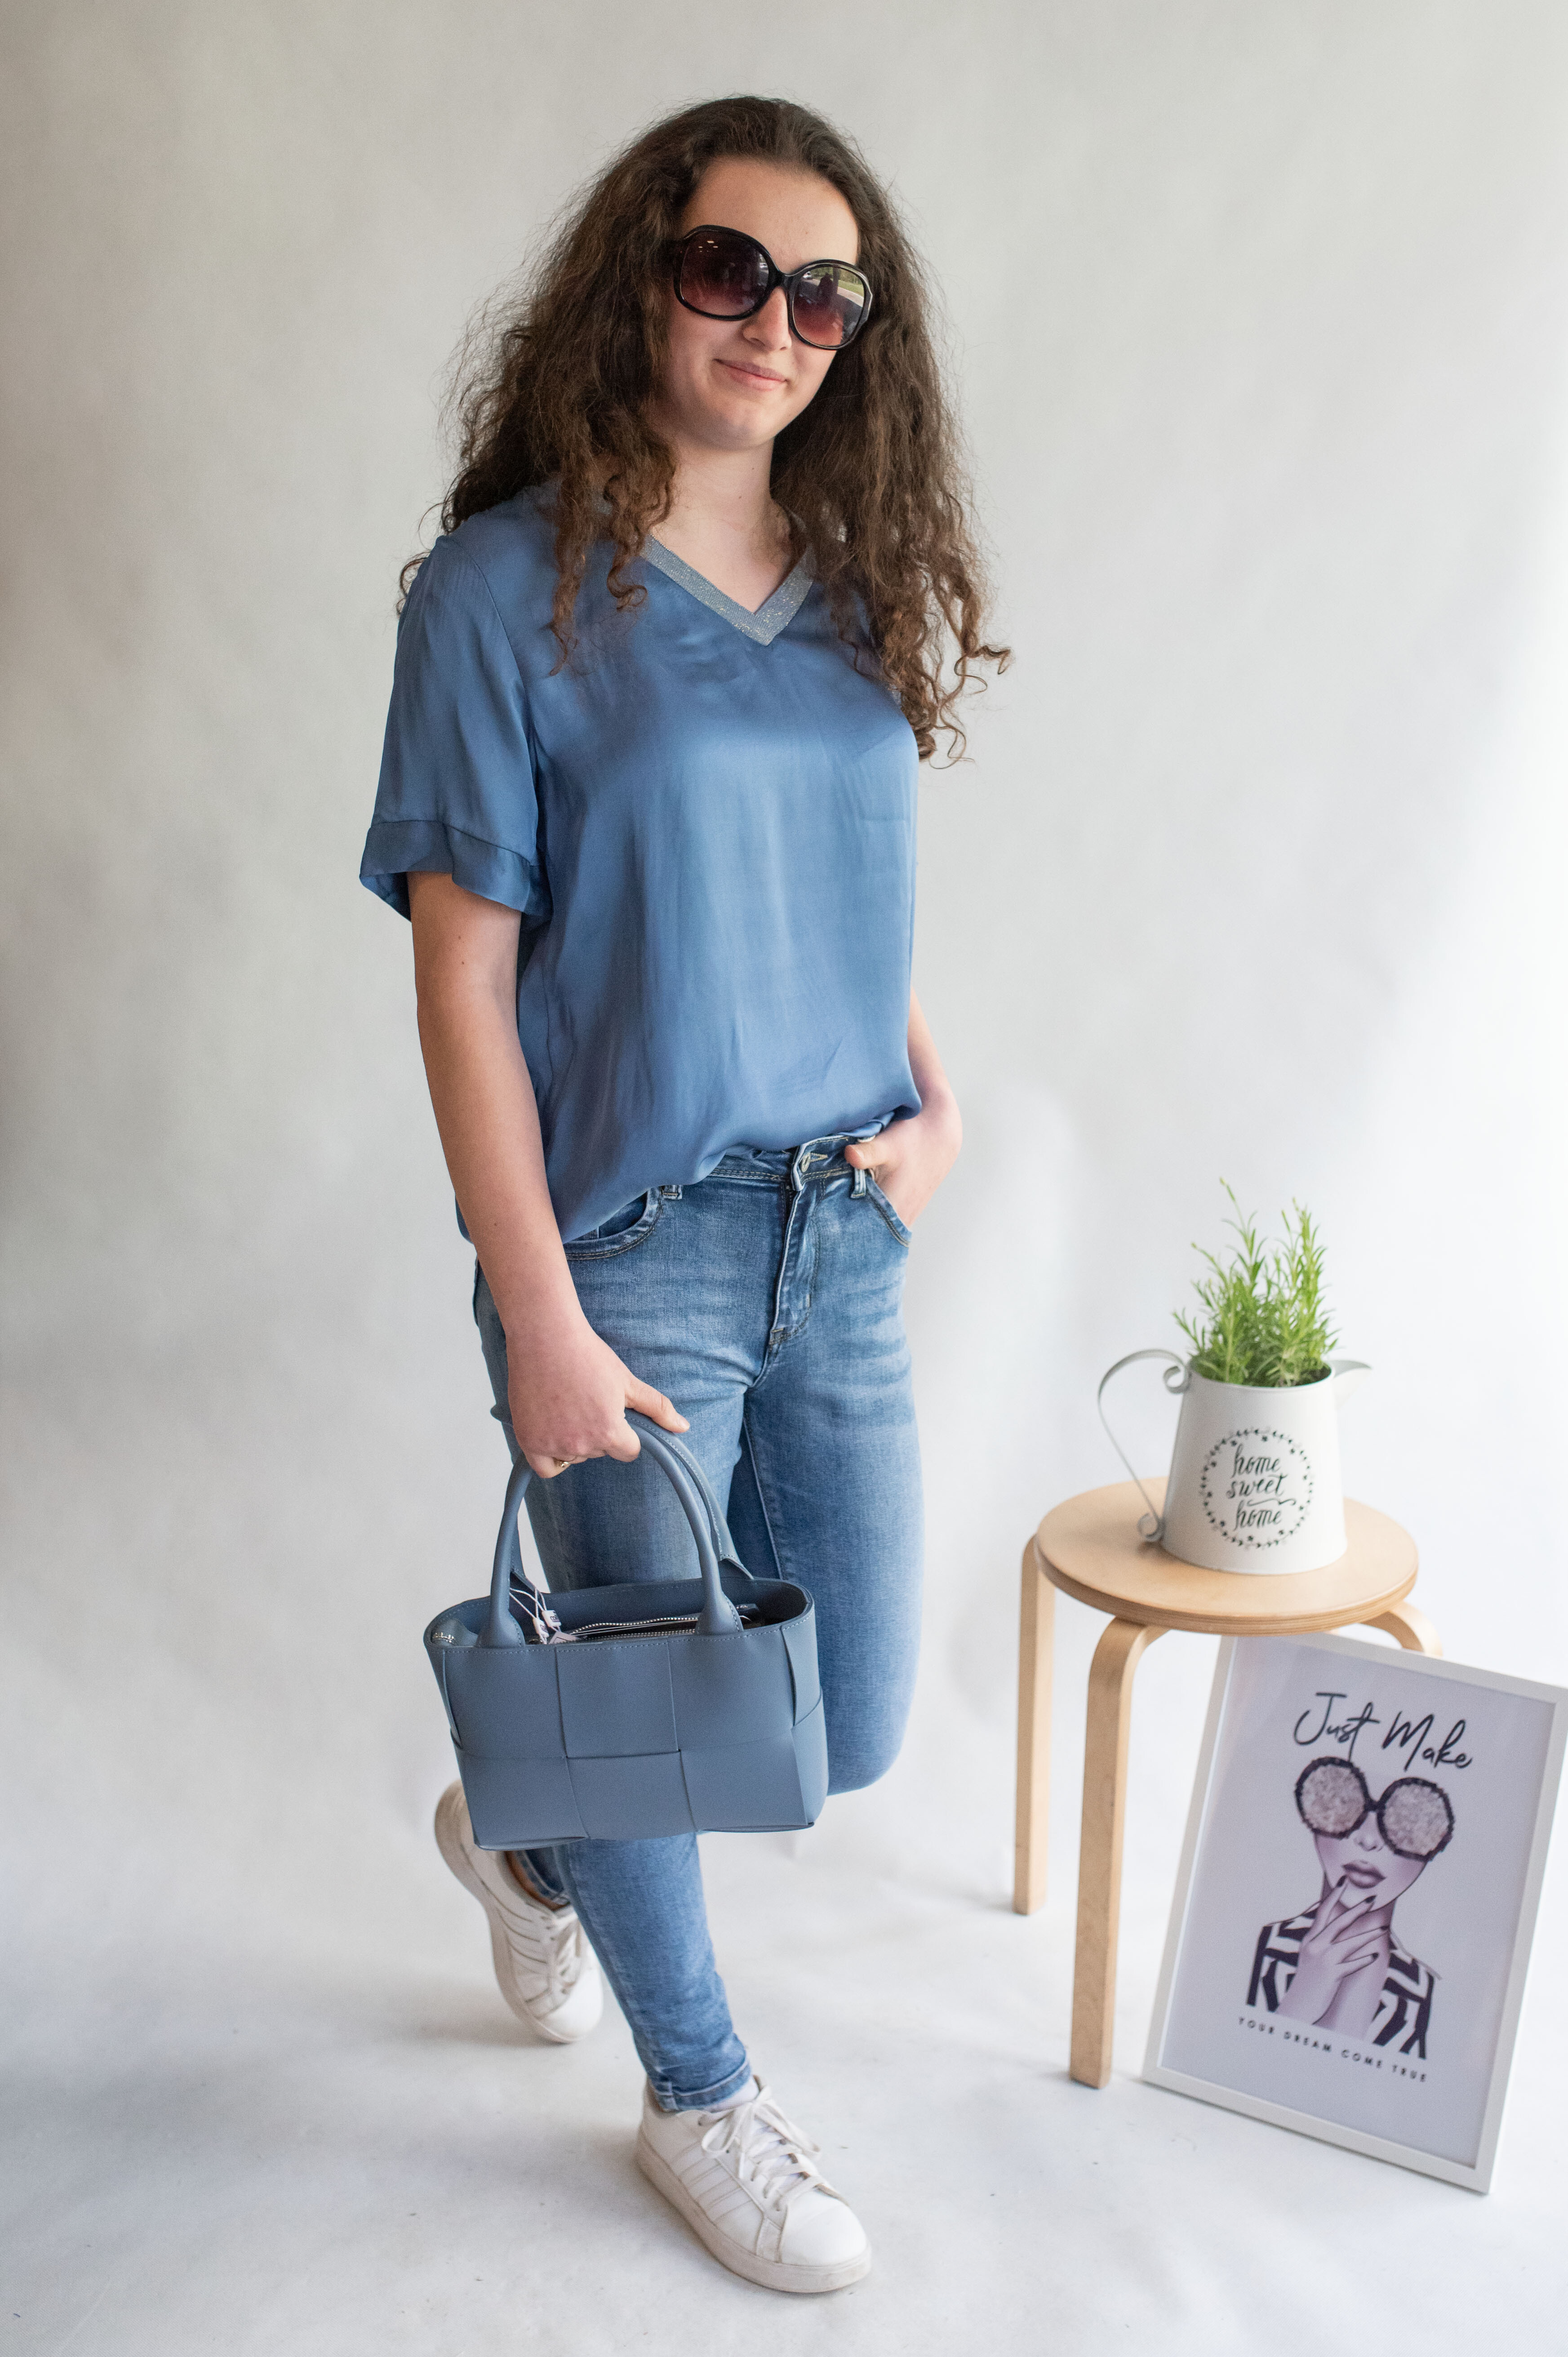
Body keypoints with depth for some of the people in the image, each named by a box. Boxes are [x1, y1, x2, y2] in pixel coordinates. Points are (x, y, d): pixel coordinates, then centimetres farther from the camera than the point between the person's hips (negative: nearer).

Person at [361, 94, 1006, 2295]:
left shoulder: (861, 589, 8)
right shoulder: (509, 590, -9)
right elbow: (463, 980, -11)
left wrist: (932, 1093, 1)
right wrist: (539, 1322, -14)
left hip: (841, 1235, 6)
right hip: (632, 1250, -6)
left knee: (850, 1725, 13)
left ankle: (525, 1830, 44)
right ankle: (703, 2099, 38)